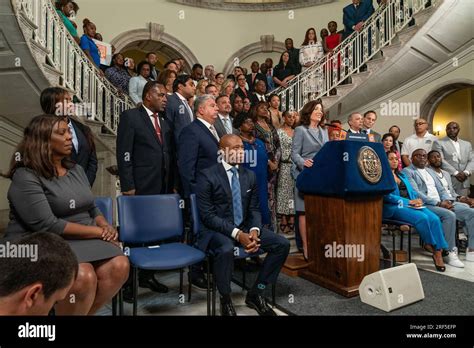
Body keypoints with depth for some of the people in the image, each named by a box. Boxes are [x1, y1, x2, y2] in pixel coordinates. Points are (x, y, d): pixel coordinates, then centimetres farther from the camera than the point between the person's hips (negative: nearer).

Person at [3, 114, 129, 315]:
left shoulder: (76, 170, 12)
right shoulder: (25, 177, -10)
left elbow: (92, 210, 15)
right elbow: (47, 225, -19)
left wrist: (106, 226, -7)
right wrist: (100, 231, -15)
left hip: (84, 238, 7)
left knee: (119, 266, -20)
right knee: (83, 276, -33)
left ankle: (83, 312, 3)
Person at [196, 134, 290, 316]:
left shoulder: (250, 175, 7)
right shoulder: (207, 176, -10)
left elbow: (254, 209, 9)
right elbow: (207, 215, -15)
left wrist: (254, 230, -13)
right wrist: (237, 234, -24)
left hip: (245, 227, 6)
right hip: (216, 229, -5)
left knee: (282, 244, -10)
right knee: (226, 249, -38)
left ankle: (255, 294, 6)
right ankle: (225, 300, -7)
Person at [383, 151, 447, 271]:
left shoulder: (402, 175, 26)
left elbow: (412, 191, 22)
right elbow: (387, 196, -11)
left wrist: (417, 200, -1)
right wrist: (408, 201, -14)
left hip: (412, 205, 7)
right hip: (394, 208, -7)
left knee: (434, 218, -20)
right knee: (422, 218, -30)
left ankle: (438, 251, -19)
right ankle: (430, 246, -8)